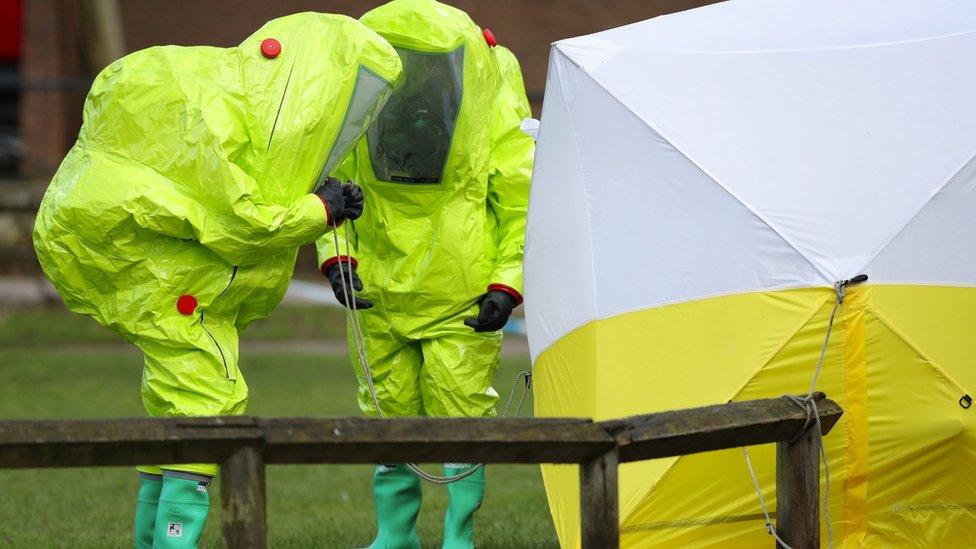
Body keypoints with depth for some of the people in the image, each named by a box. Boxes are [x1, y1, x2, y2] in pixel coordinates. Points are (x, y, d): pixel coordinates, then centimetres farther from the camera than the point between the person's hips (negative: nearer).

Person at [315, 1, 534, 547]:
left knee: (461, 413, -5)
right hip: (382, 290, 3)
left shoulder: (495, 113, -13)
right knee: (387, 409, 8)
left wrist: (508, 286, -13)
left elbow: (522, 207, -4)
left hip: (463, 296, -3)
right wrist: (338, 256, -7)